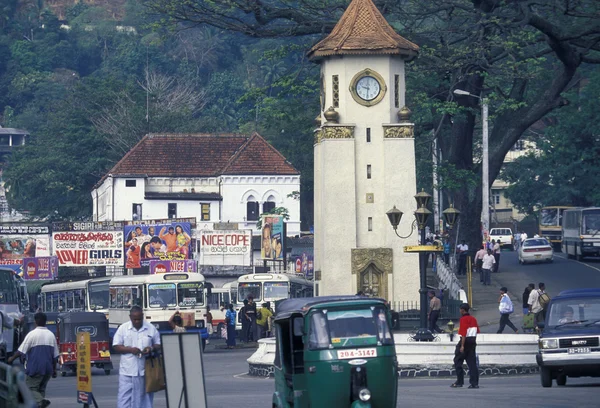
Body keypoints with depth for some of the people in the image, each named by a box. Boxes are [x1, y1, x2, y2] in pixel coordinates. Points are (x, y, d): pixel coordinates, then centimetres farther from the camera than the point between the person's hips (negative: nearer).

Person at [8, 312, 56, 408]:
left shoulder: (32, 334, -9)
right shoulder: (51, 335, 8)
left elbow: (21, 351, -8)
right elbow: (55, 355, 11)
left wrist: (12, 358, 8)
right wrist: (54, 369, 20)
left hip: (35, 368, -5)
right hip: (48, 369, 5)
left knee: (31, 388, -3)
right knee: (41, 388, 17)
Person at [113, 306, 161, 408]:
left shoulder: (151, 329, 5)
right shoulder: (123, 329, 2)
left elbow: (158, 345, 10)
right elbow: (116, 346, 1)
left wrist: (151, 348, -13)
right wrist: (130, 349, -15)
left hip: (145, 370, 1)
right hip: (127, 371, -1)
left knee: (145, 398, 6)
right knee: (124, 398, -4)